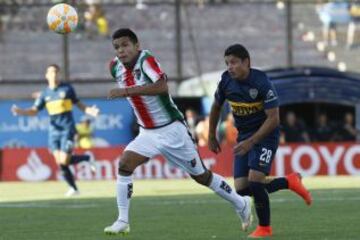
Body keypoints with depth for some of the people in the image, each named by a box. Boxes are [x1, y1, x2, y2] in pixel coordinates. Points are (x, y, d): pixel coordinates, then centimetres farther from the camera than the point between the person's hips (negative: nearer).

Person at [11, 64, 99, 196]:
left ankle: (86, 158, 14)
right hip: (54, 131, 3)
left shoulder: (67, 89, 0)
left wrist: (89, 111, -10)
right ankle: (74, 188, 13)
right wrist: (21, 111, -16)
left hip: (67, 130, -3)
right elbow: (34, 111, 3)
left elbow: (78, 104, 8)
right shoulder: (45, 94, 6)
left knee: (64, 162, -14)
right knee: (59, 162, -2)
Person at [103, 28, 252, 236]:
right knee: (124, 165, -17)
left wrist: (127, 91, -43)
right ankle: (122, 222, -12)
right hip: (148, 133, 6)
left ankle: (241, 204, 28)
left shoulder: (146, 60, -23)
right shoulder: (116, 67, -2)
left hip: (171, 130, -6)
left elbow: (162, 86, -41)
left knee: (201, 176, 7)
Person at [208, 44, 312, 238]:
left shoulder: (261, 82, -22)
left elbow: (273, 119, -21)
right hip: (244, 137, 6)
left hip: (265, 135, -6)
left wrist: (251, 142, -26)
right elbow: (216, 107, 14)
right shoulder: (226, 81, -6)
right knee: (242, 190, -4)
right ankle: (290, 182, 16)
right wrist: (212, 136, 18)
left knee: (254, 180, -20)